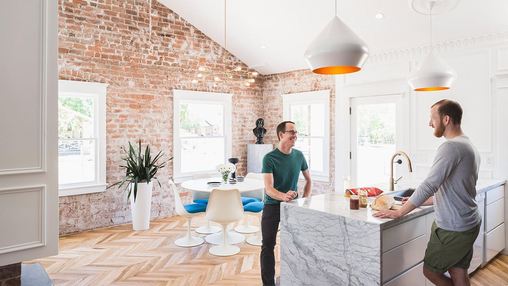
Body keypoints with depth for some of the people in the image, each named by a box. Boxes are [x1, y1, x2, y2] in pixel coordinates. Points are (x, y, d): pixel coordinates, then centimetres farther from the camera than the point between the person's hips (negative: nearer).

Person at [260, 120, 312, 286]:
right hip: (272, 206, -3)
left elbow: (308, 180, 14)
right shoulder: (269, 158, -16)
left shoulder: (299, 155, -2)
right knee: (268, 246, 0)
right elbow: (269, 188, -24)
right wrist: (283, 196, -43)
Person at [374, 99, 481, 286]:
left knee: (430, 270, 9)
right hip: (468, 224, 9)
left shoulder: (451, 146, -21)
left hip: (453, 229, -9)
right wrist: (422, 202, 14)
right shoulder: (469, 147, 10)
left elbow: (429, 186, -25)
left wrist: (399, 212, -18)